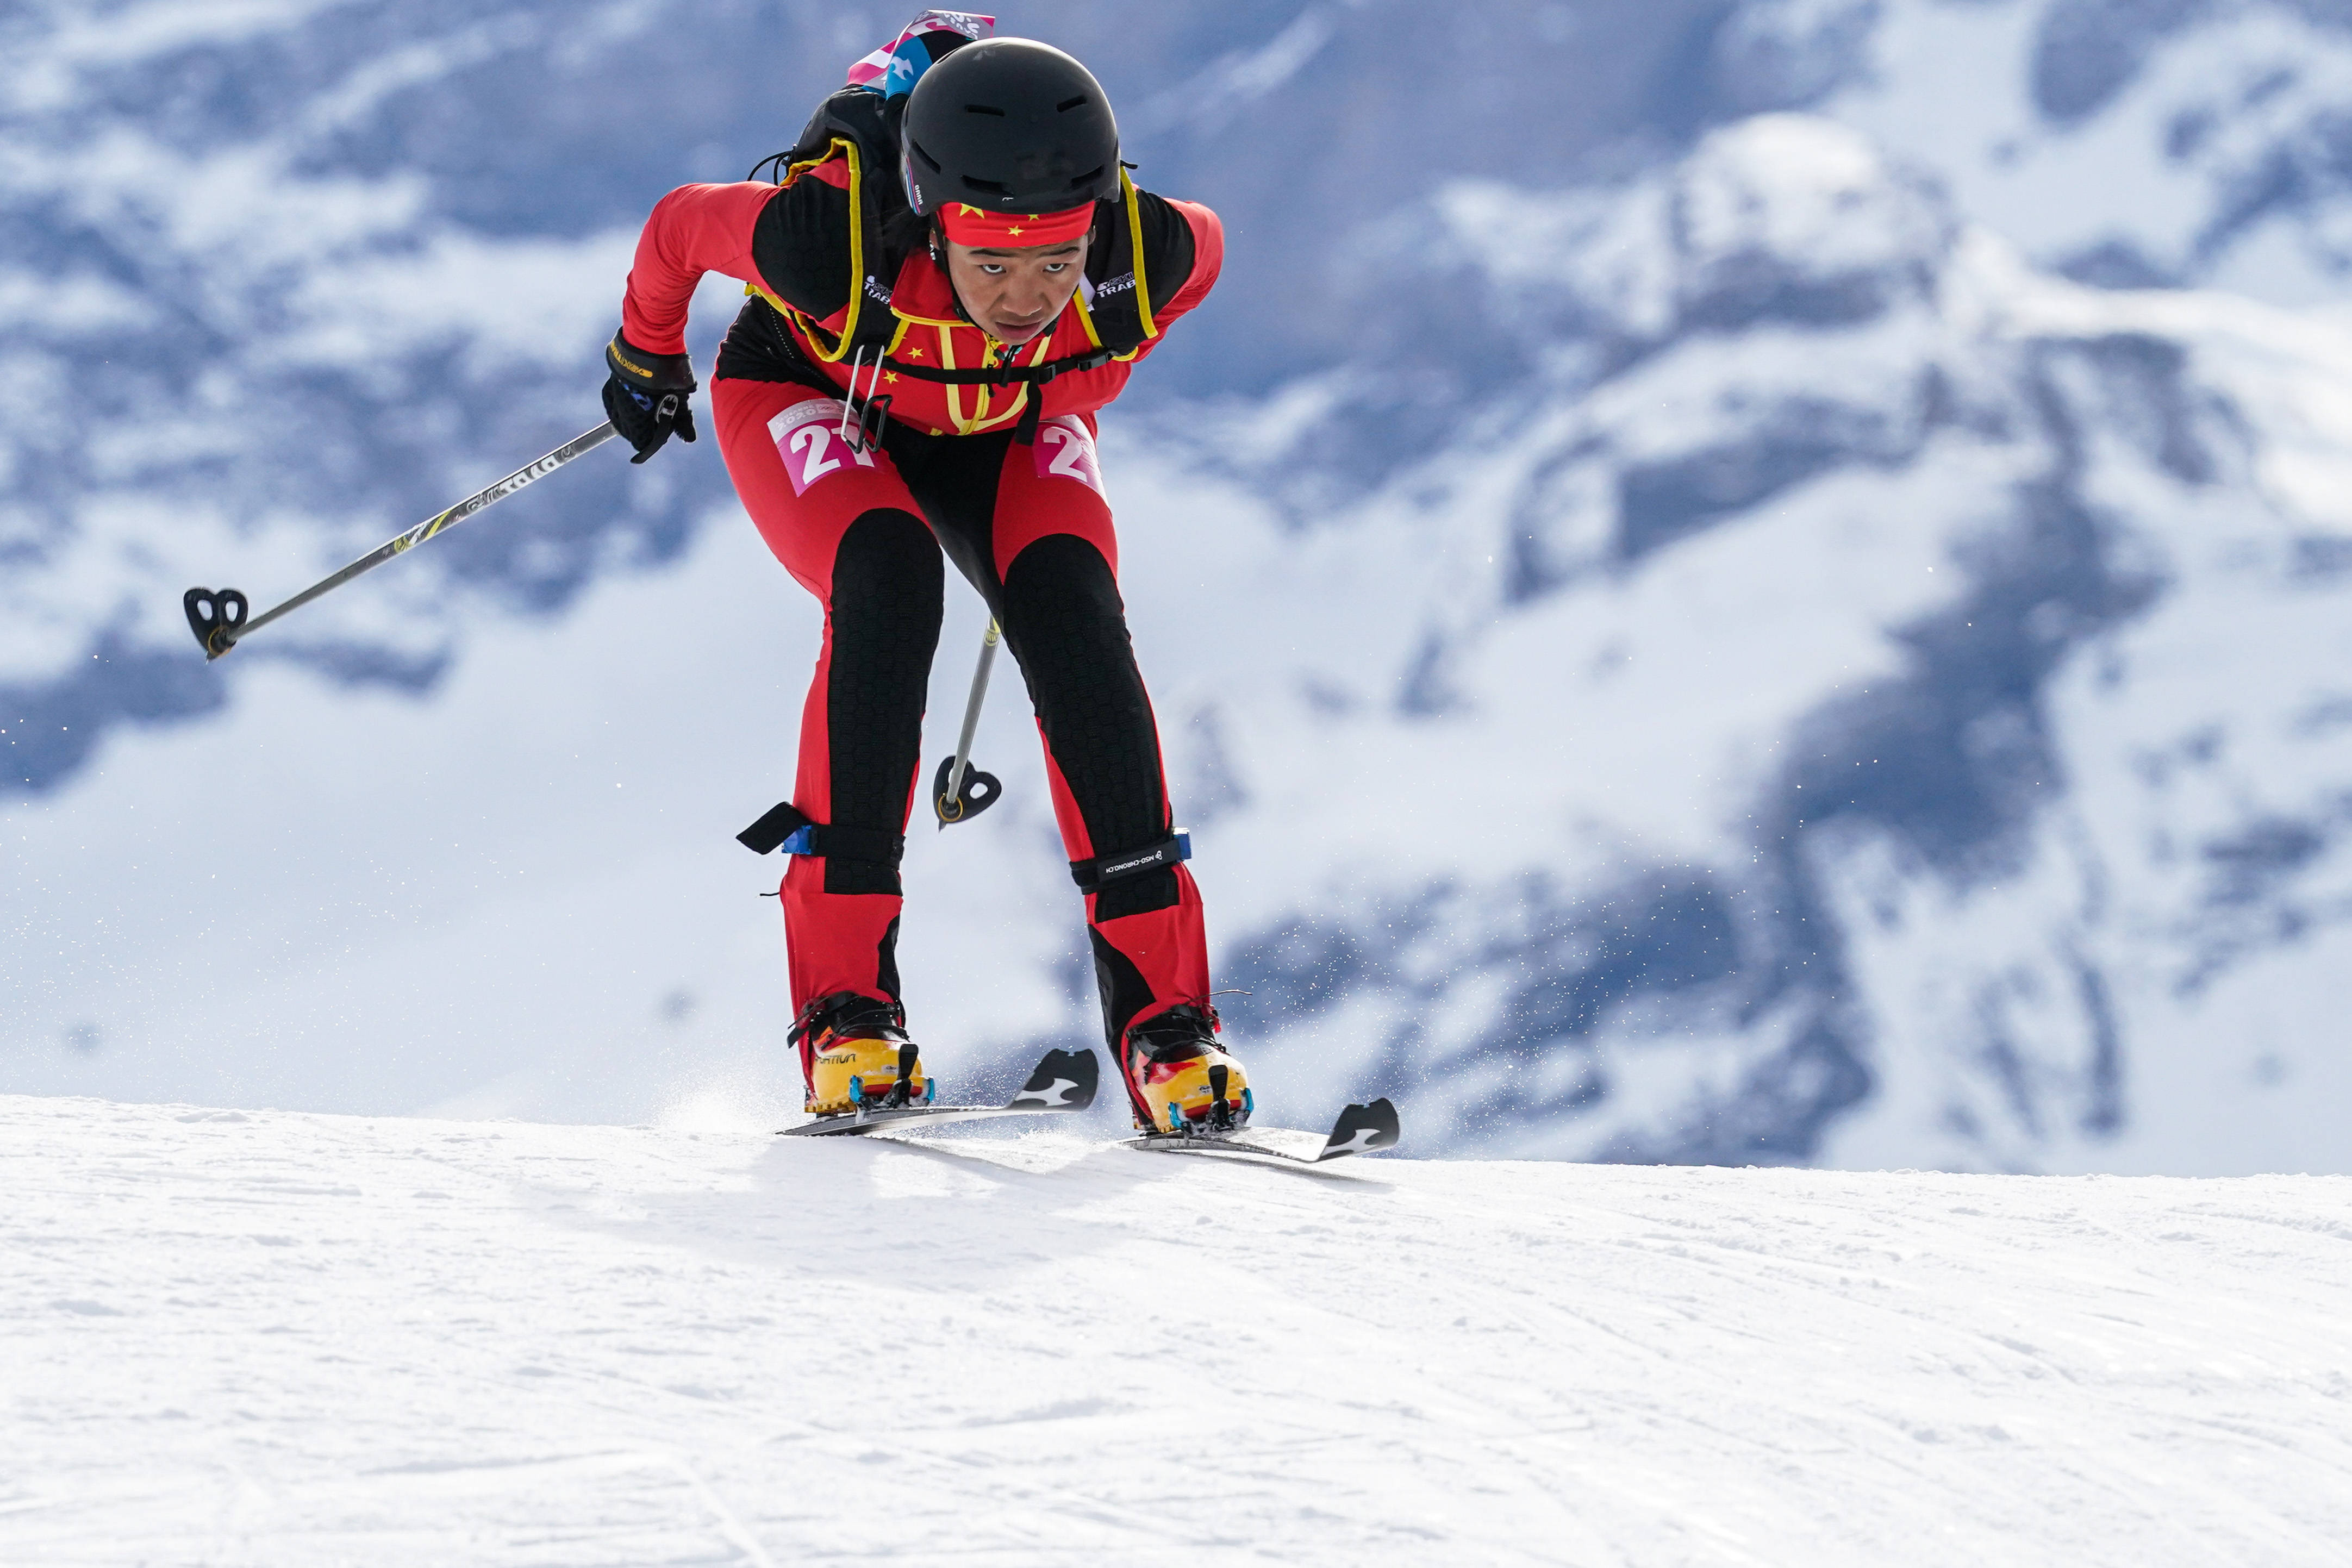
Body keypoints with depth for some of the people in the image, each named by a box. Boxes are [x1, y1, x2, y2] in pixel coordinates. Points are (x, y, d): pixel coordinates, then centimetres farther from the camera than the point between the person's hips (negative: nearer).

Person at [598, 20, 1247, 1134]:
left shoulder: (1143, 256, -36)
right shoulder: (831, 239, -42)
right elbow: (679, 227, -20)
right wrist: (646, 357, 2)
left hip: (1009, 424, 2)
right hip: (809, 400, -2)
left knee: (1073, 617, -24)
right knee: (888, 584, -31)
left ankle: (1162, 1018, -20)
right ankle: (845, 1001, -28)